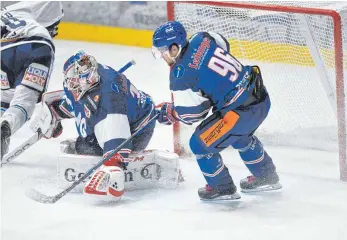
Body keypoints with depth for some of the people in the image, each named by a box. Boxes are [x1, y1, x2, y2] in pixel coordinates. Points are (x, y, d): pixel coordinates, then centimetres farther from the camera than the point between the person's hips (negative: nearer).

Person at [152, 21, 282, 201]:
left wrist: (168, 113, 11)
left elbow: (190, 113, -8)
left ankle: (223, 188, 21)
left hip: (241, 111, -9)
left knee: (200, 144, 8)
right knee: (240, 136, 36)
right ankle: (267, 178, 51)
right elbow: (224, 45, 26)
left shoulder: (180, 73, -16)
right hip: (261, 97, 9)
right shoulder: (201, 39, 3)